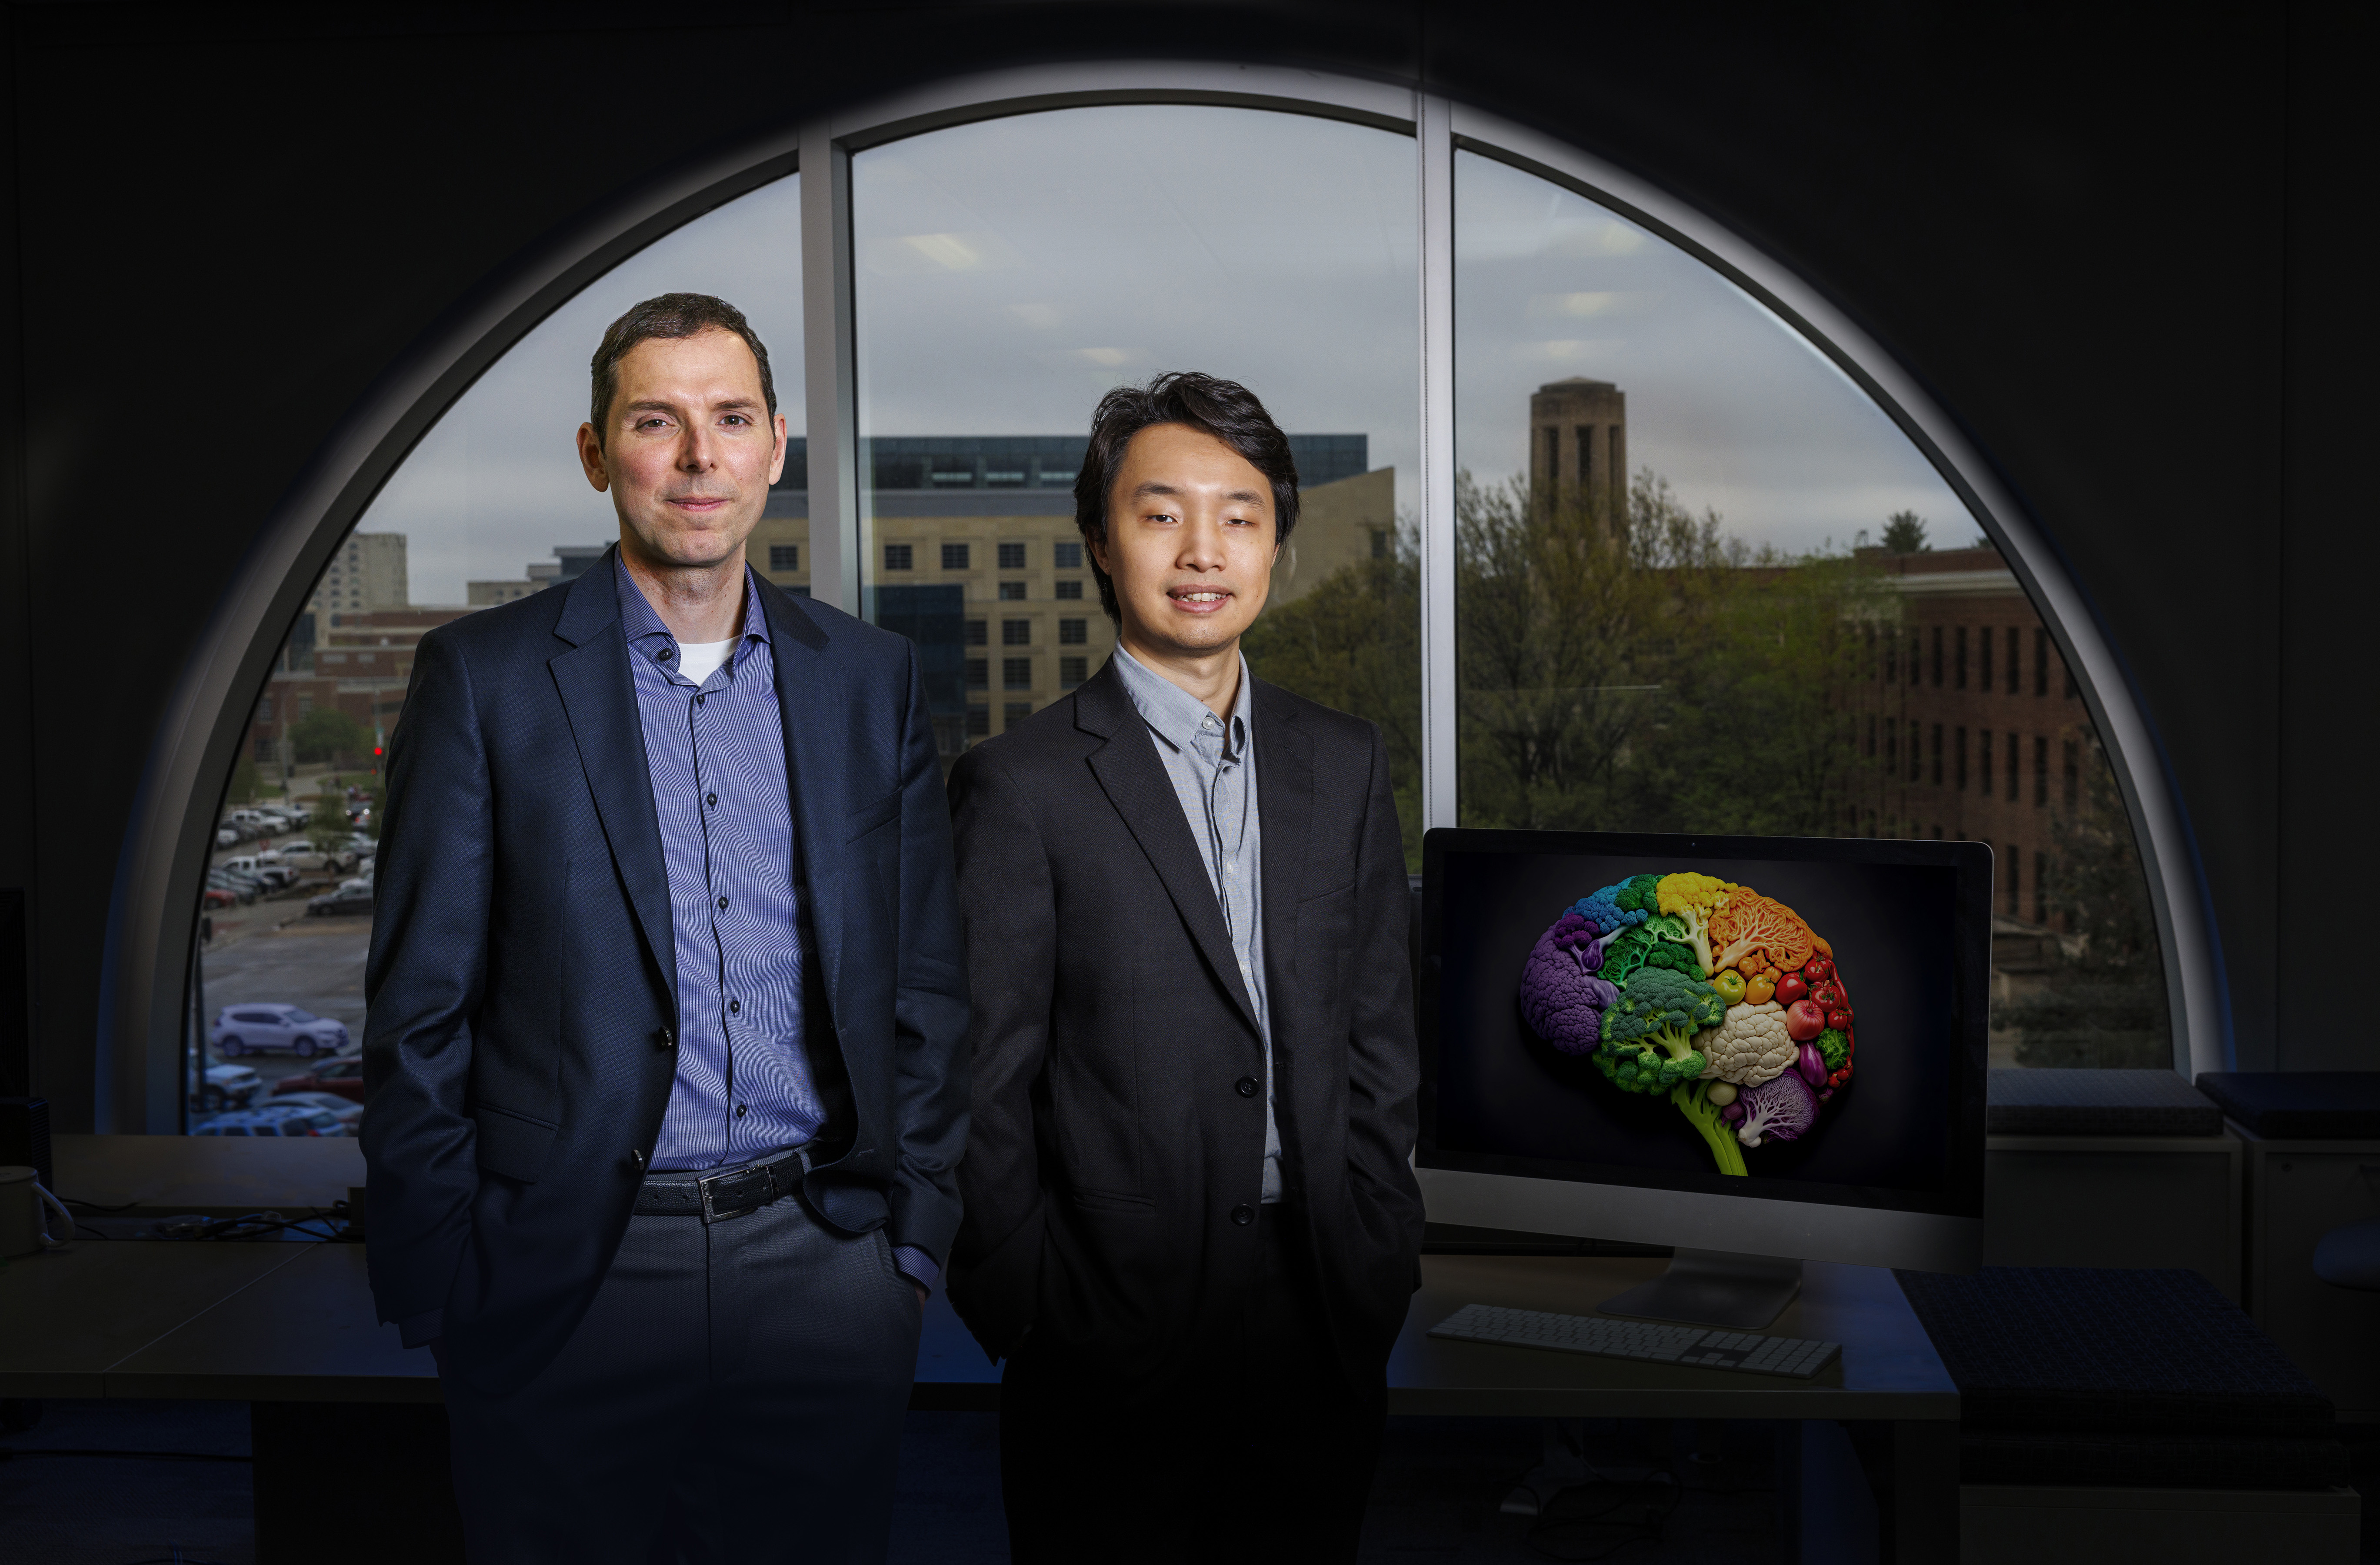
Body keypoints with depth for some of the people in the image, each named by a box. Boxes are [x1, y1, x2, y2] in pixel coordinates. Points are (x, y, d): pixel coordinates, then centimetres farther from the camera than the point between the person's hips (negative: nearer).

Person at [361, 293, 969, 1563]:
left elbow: (925, 984, 9)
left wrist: (916, 1231, 4)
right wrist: (435, 1289, -4)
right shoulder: (484, 675, -1)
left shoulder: (871, 678, 7)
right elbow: (421, 1006, -1)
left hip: (824, 1268, 2)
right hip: (569, 1282, -2)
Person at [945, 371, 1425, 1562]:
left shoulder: (1346, 763, 7)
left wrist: (1380, 1264, 6)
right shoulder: (1022, 785, -8)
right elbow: (986, 1087, -7)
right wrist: (1026, 1322, -6)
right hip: (1118, 1329, -4)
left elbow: (1379, 1040, 10)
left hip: (1323, 1322, 4)